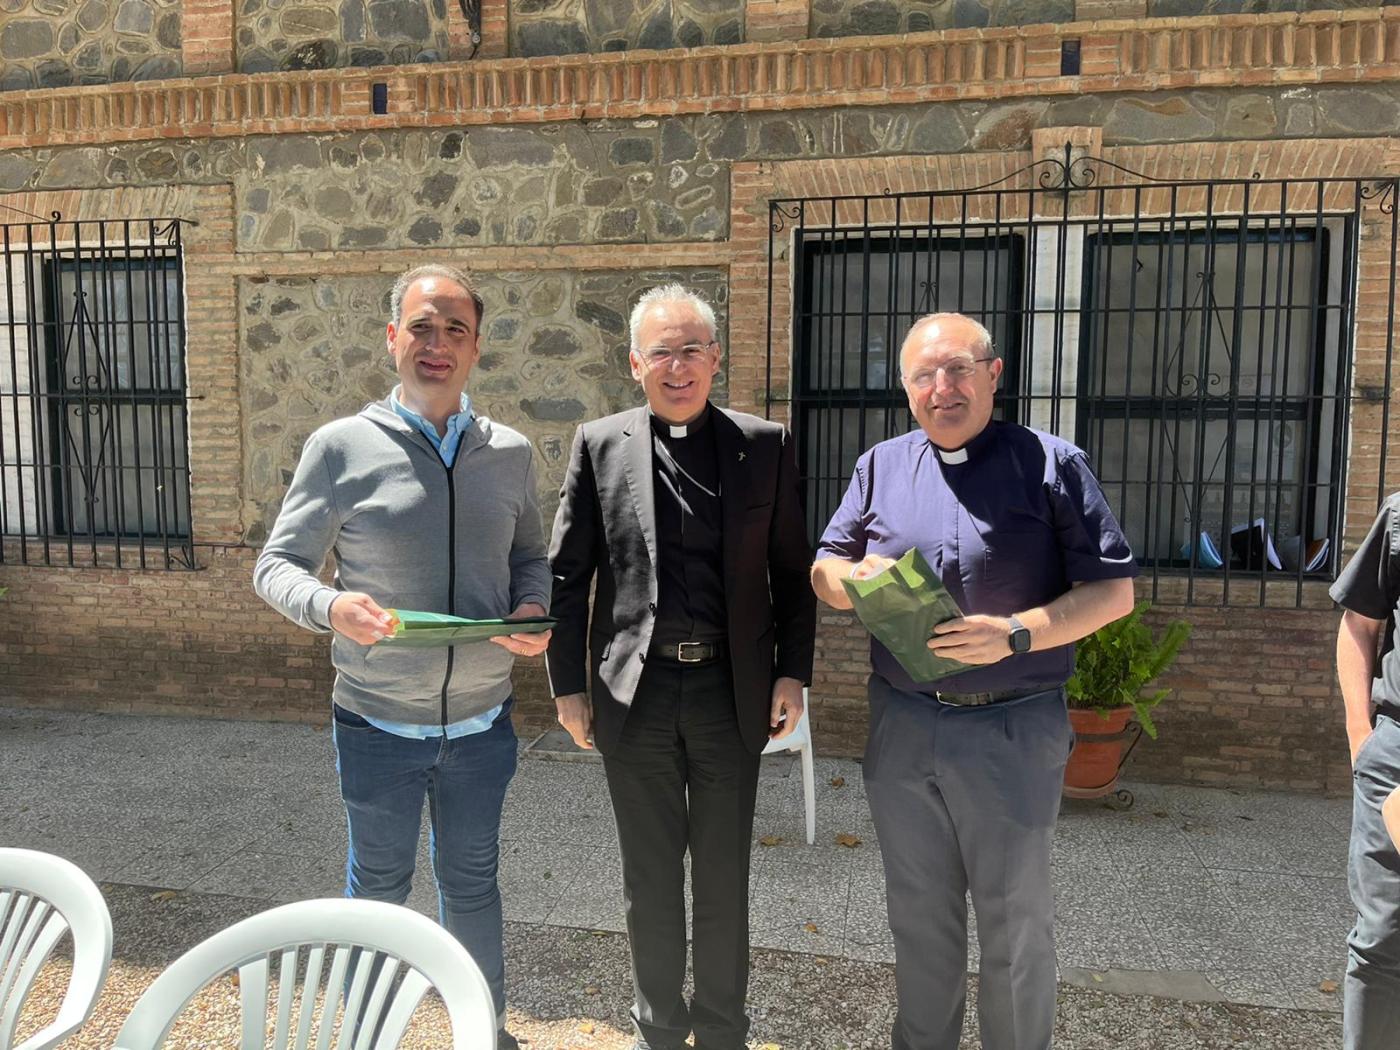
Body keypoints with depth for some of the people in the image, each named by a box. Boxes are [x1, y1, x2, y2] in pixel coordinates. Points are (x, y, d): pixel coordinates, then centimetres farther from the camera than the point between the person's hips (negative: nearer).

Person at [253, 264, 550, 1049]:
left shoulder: (511, 453, 0)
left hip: (481, 722, 2)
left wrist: (533, 610, -11)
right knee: (378, 887, 16)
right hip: (378, 723, -2)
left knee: (472, 880, 19)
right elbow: (277, 565, -6)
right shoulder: (342, 447, -9)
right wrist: (333, 608, -27)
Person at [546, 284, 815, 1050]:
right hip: (636, 691, 0)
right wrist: (568, 686, -1)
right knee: (650, 878, 13)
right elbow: (566, 575, 2)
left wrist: (792, 672, -1)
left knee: (724, 876, 13)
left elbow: (791, 572, 6)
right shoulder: (599, 445, 1)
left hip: (732, 690, 0)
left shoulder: (764, 445, 2)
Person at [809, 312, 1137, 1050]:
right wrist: (853, 577, -12)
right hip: (900, 726, 4)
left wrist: (1016, 634, -21)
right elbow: (823, 570, 12)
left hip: (1012, 731, -3)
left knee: (1015, 921, 10)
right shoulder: (879, 467, 8)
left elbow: (1114, 589, -6)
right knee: (918, 914, 19)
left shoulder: (1051, 464, -4)